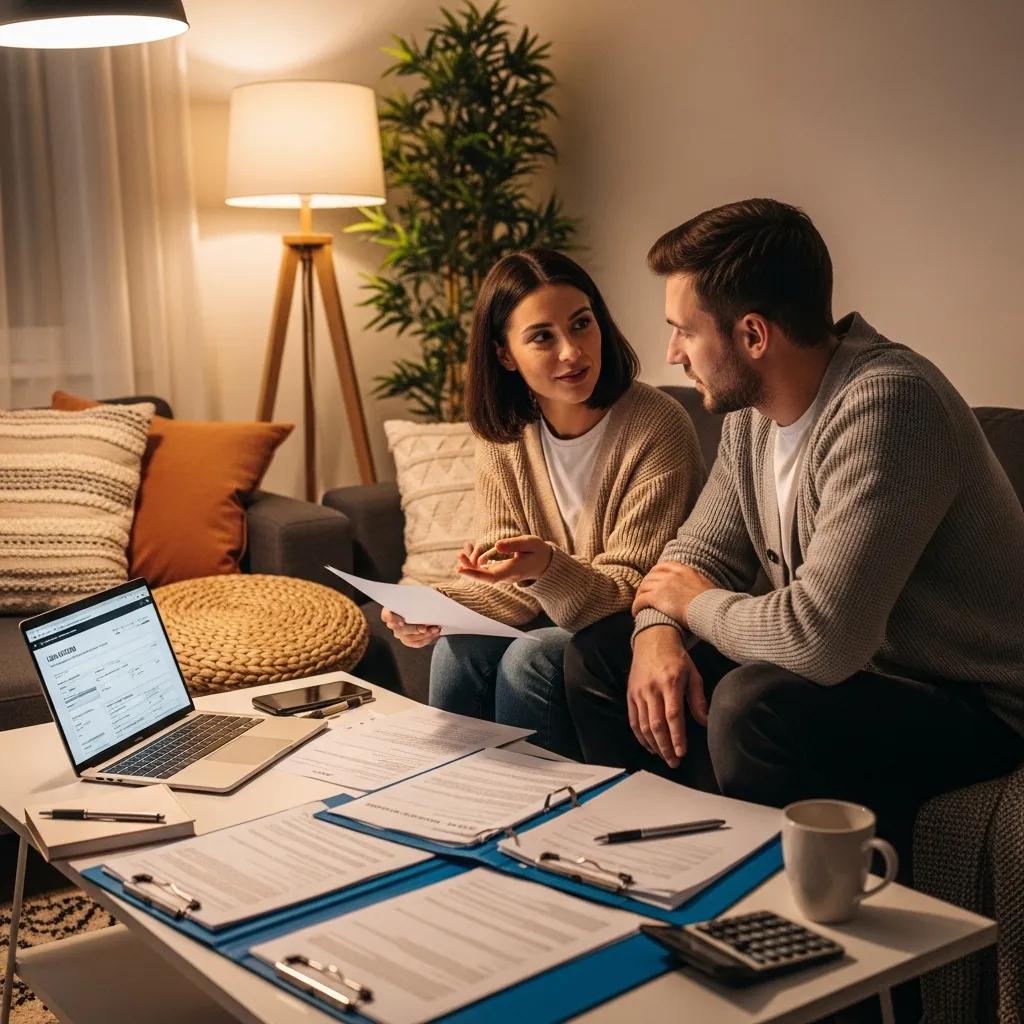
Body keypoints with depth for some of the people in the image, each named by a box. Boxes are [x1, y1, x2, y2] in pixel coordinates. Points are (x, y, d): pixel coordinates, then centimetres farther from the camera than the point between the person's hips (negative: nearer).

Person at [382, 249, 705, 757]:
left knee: (530, 660, -27)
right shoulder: (505, 431, -3)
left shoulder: (657, 427, -20)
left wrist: (549, 569, -39)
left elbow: (632, 595, -19)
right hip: (561, 619, 5)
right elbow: (512, 583, -3)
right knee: (459, 650, -20)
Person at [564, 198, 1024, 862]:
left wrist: (698, 604, -15)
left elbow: (818, 635, -36)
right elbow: (703, 550, 11)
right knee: (598, 653, 3)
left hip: (969, 705, -8)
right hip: (847, 667, 8)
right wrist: (656, 630, -12)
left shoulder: (886, 405, -29)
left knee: (755, 705, -35)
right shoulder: (751, 409, 0)